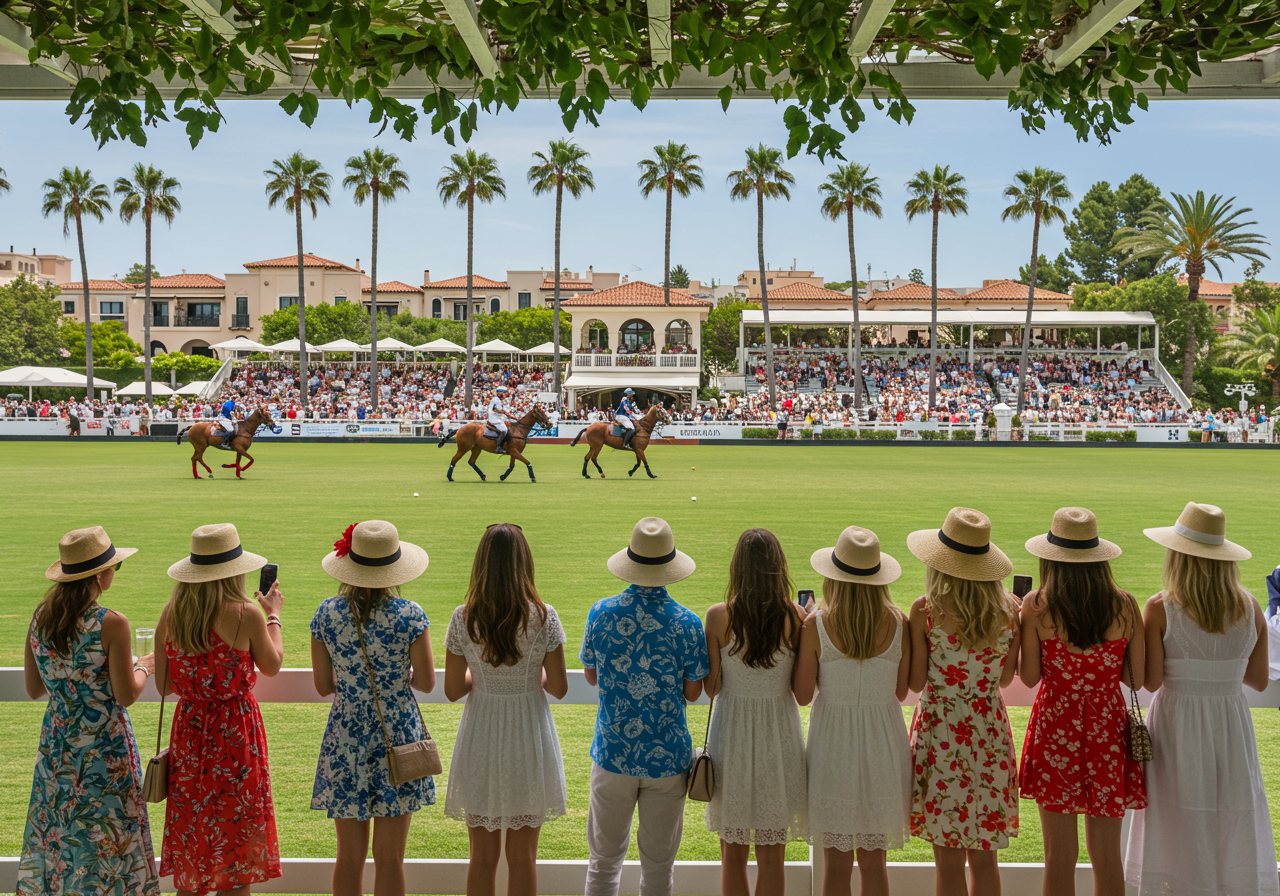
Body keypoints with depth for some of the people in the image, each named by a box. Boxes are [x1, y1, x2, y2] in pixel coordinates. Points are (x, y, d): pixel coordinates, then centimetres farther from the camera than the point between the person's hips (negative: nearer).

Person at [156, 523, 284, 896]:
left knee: (191, 839, 17)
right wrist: (273, 615, 13)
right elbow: (271, 665, 1)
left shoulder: (170, 614, -2)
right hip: (236, 732, -5)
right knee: (235, 841, 8)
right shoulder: (245, 615, -16)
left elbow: (165, 685, 4)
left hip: (187, 732, 5)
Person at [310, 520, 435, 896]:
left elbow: (323, 686, 2)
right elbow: (426, 683, -4)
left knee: (350, 857, 12)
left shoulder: (326, 614, -4)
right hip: (397, 737, -2)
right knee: (389, 858, 8)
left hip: (344, 739, 2)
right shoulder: (409, 615, -10)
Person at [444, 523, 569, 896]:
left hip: (481, 740, 1)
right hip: (528, 738, -1)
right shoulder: (543, 617, -13)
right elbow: (559, 687, -8)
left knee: (482, 857, 13)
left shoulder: (463, 619, -9)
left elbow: (453, 690, -4)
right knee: (523, 857, 12)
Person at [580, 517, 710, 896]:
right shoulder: (687, 623, -10)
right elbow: (693, 693, -2)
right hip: (668, 756, -1)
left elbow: (590, 675, 6)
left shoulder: (601, 613, -6)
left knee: (604, 858, 14)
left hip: (612, 753, 1)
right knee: (658, 863, 11)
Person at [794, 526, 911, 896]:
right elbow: (900, 691, 2)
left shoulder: (817, 625, -13)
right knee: (874, 861, 15)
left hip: (834, 741, -2)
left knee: (837, 862, 9)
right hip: (882, 741, 2)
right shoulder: (898, 623, -6)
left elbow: (803, 694, -6)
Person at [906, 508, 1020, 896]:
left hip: (940, 730, -3)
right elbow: (1005, 678, 7)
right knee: (984, 856, 15)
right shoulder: (1008, 608, -2)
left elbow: (916, 682, -6)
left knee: (949, 856, 5)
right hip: (990, 732, 3)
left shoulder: (925, 610, -11)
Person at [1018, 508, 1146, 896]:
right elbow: (1136, 679, -1)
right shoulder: (1125, 606, -5)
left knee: (1060, 855, 9)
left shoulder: (1037, 606, -11)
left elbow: (1029, 676, -5)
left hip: (1055, 728, -2)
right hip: (1107, 729, 2)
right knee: (1107, 854, 15)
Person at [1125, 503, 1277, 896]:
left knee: (1179, 835, 7)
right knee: (1235, 830, 12)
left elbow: (1151, 681, -11)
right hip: (1231, 726, 3)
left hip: (1178, 727, -3)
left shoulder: (1160, 608, -12)